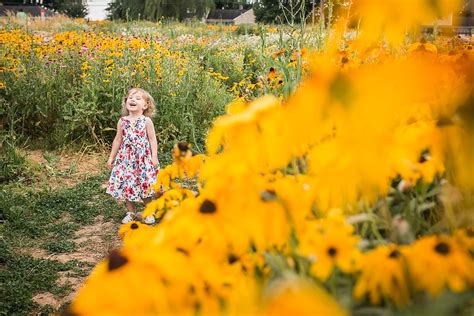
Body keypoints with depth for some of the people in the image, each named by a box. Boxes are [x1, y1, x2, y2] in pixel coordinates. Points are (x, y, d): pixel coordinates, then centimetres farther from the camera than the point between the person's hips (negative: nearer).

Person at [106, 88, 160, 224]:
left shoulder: (146, 121, -4)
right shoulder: (122, 121, 4)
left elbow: (152, 139, -3)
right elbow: (118, 140, 11)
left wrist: (154, 157, -9)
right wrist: (112, 157, 12)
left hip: (143, 158, -3)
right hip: (126, 158, 3)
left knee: (145, 186, 3)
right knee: (126, 185, 6)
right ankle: (130, 212, 22)